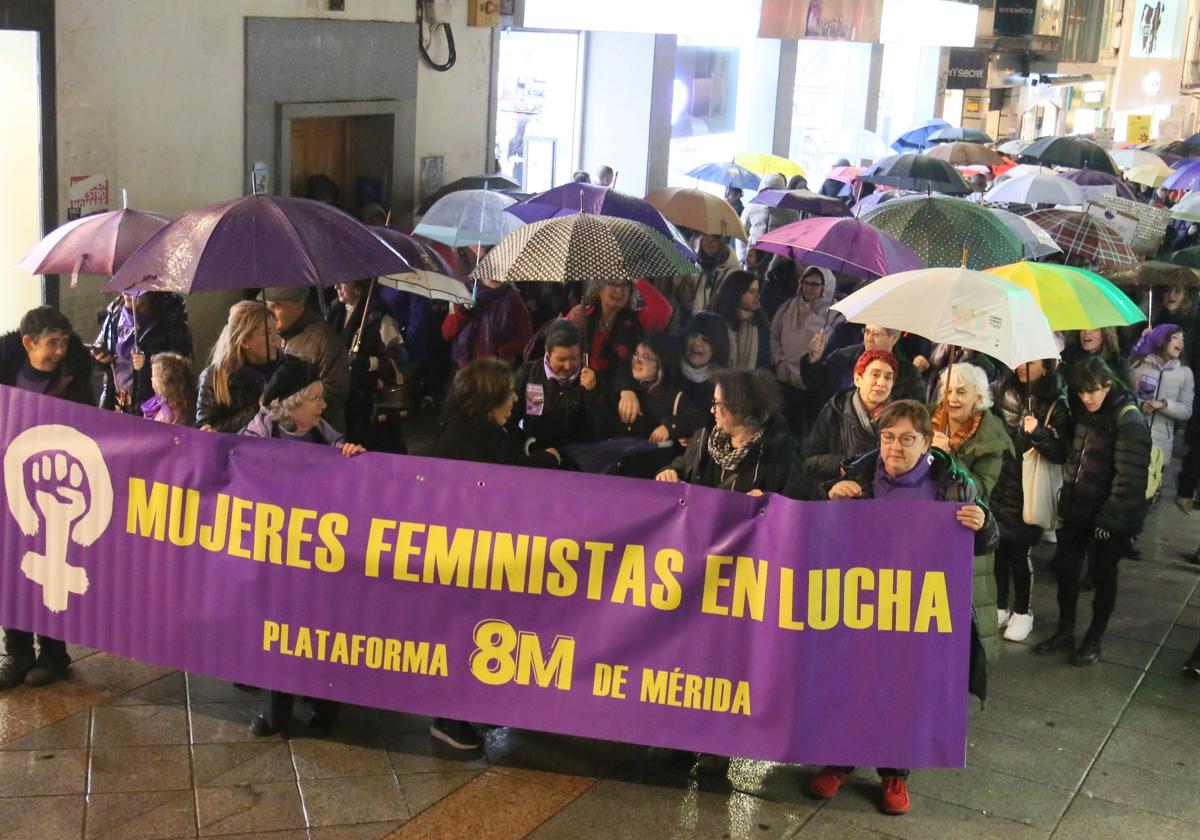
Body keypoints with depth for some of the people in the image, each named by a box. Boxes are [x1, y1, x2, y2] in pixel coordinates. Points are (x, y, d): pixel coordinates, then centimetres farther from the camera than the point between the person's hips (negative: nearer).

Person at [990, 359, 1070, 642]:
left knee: (1020, 552, 5)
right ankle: (1000, 607, 27)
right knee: (997, 547, 11)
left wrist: (1039, 433, -28)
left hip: (1028, 491, -4)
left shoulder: (1056, 405, -9)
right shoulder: (1003, 391, 1)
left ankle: (1022, 612, 22)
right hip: (996, 485, 4)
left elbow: (1062, 454, -13)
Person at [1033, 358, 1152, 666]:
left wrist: (1109, 518, -19)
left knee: (1103, 576, 7)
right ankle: (1065, 632, 26)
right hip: (1079, 508, 7)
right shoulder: (1087, 414, 7)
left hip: (1109, 515, -7)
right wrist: (1066, 500, 14)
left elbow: (1128, 477, -20)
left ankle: (1094, 640, 21)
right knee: (1065, 567, 12)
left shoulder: (1129, 421, -18)